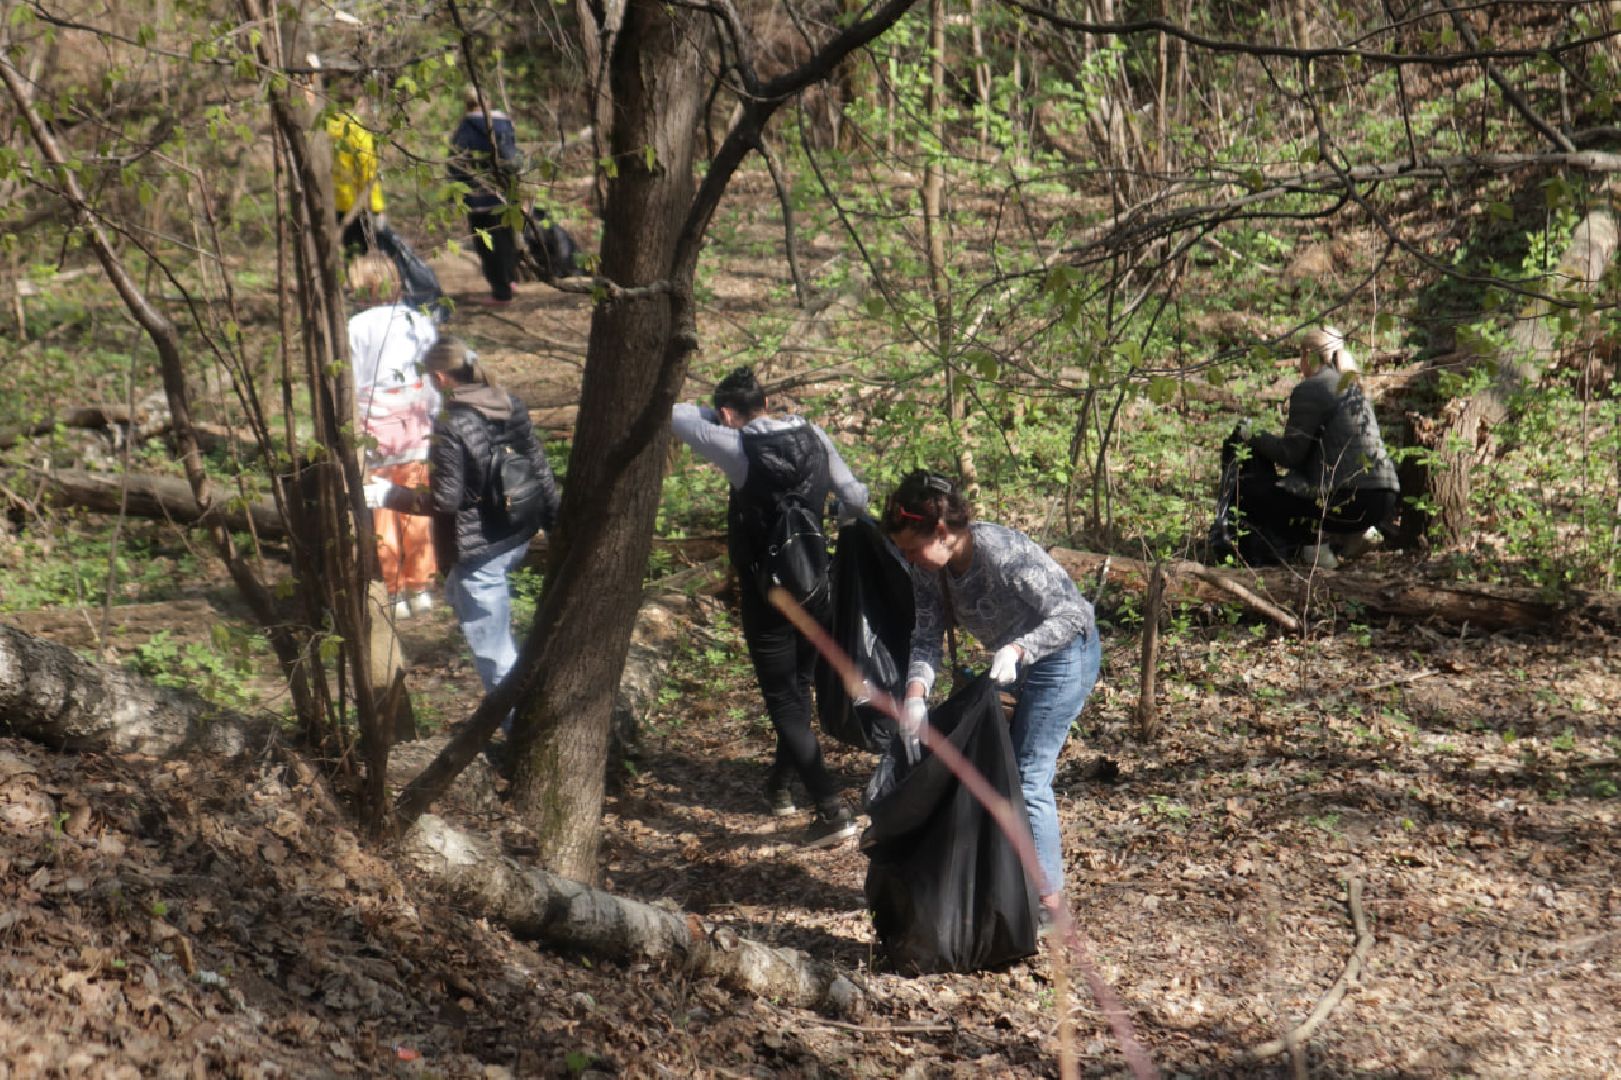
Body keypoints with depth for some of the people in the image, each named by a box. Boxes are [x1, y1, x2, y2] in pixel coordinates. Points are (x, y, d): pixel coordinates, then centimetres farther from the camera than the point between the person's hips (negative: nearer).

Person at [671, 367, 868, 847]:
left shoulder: (738, 448, -17)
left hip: (765, 593, -5)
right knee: (799, 686, 22)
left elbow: (675, 415, -7)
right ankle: (781, 781, 38)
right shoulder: (813, 437, -3)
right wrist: (840, 517, 24)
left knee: (784, 702, -1)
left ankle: (832, 807, -10)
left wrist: (718, 414, 10)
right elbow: (856, 497, 2)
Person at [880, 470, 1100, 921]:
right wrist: (916, 692, -30)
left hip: (1064, 653, -9)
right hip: (1017, 663, 9)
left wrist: (1016, 649, -45)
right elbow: (926, 636, -12)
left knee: (1028, 775, -11)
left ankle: (1048, 899, -4)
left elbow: (1073, 614, -31)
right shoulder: (930, 568, -10)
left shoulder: (1002, 553, -33)